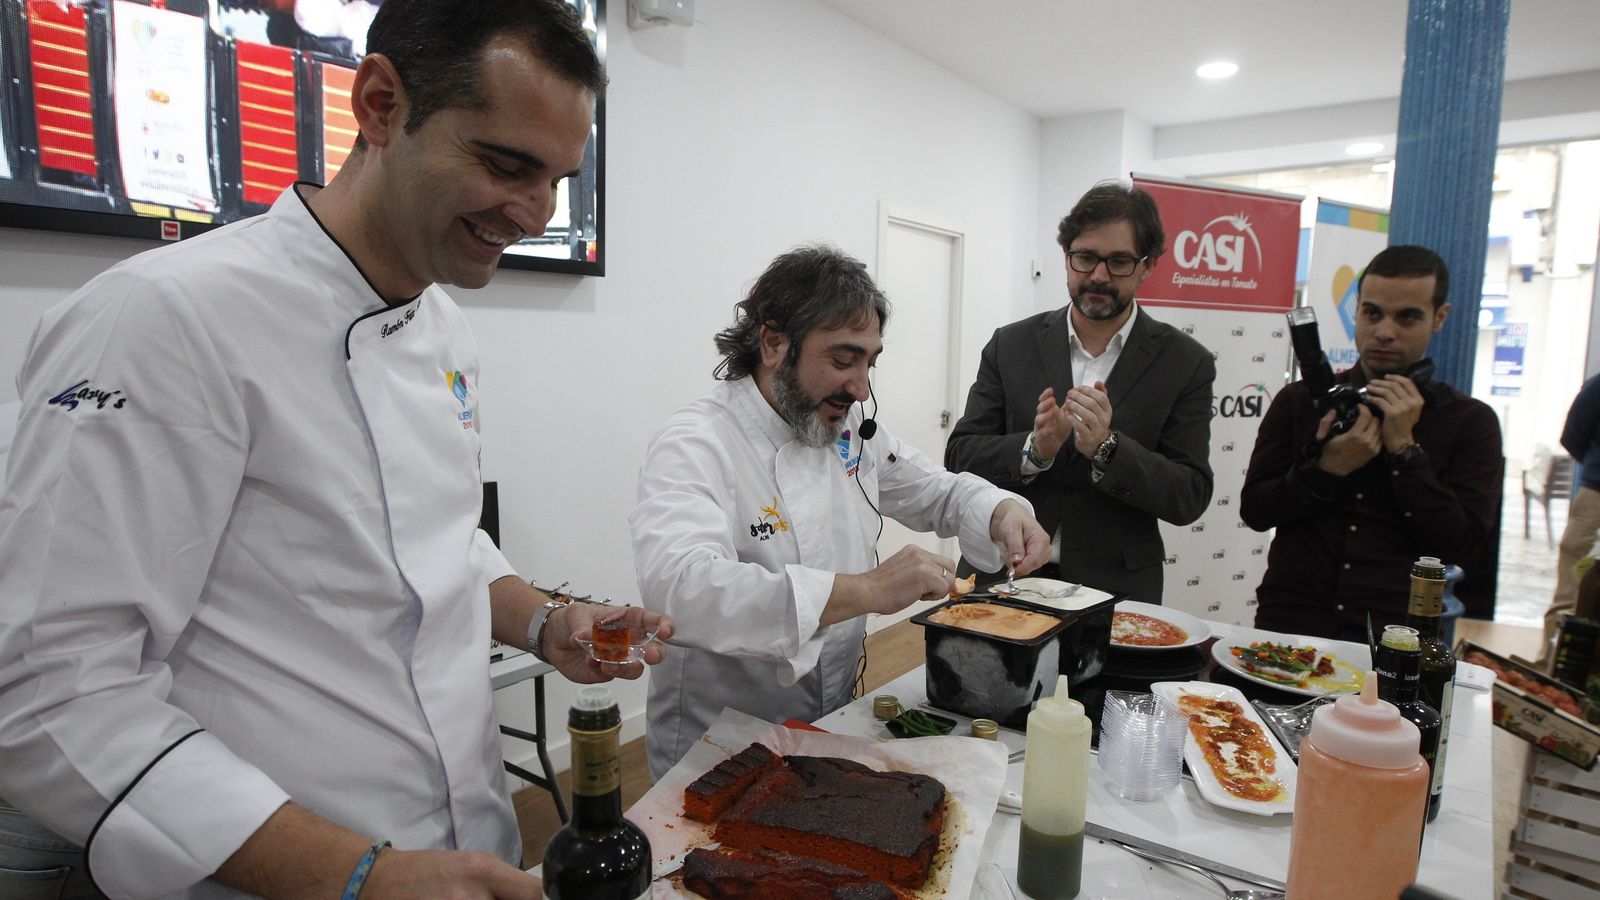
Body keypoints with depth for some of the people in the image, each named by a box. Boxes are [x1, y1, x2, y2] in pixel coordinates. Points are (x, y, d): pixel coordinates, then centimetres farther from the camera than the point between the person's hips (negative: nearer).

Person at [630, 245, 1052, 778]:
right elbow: (676, 588, -37)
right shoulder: (695, 445, -20)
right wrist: (867, 590, -42)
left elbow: (942, 493, 16)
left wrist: (1005, 513, -6)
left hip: (833, 728, 7)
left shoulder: (847, 425, 5)